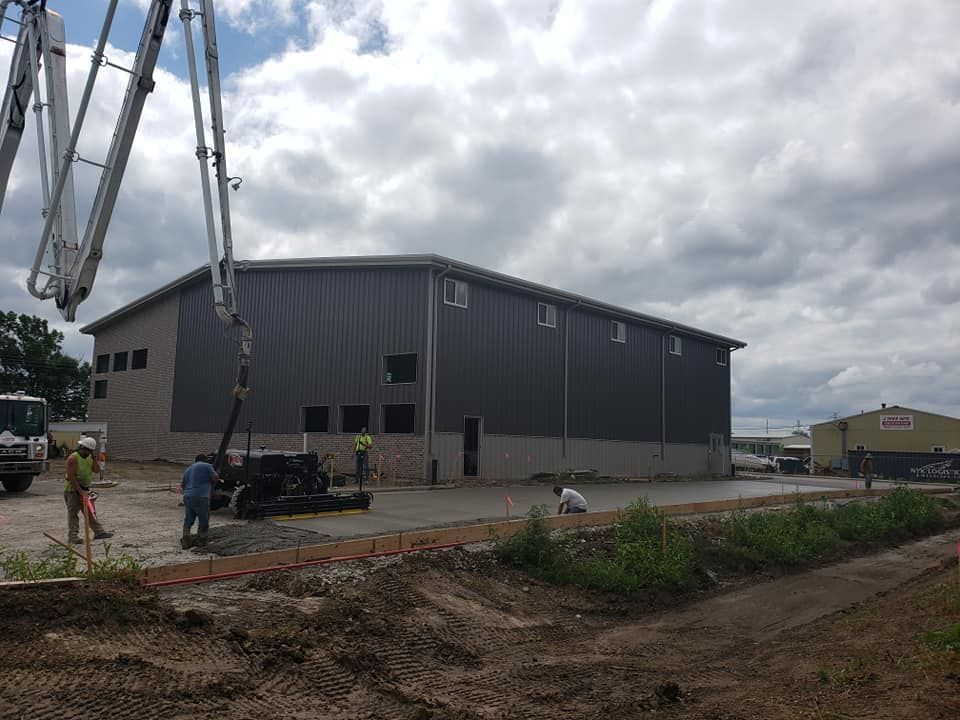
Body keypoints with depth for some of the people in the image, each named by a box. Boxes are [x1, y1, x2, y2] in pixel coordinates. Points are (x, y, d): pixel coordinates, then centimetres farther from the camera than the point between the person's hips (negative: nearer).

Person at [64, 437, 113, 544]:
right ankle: (73, 536, 0)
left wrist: (93, 458, -11)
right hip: (73, 488, -7)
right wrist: (80, 491, -23)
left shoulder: (90, 457, 7)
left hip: (85, 489, 7)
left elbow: (97, 470, -1)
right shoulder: (73, 458, -17)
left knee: (90, 511, 8)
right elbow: (71, 477, -21)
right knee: (73, 512, -3)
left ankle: (99, 531, 9)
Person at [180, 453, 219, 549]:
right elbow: (215, 477, -4)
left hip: (187, 497, 6)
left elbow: (182, 485, 27)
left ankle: (185, 540, 13)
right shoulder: (207, 466, 2)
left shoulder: (188, 469, 22)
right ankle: (201, 540, 15)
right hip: (201, 498, -6)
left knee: (188, 520, 15)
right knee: (203, 520, 7)